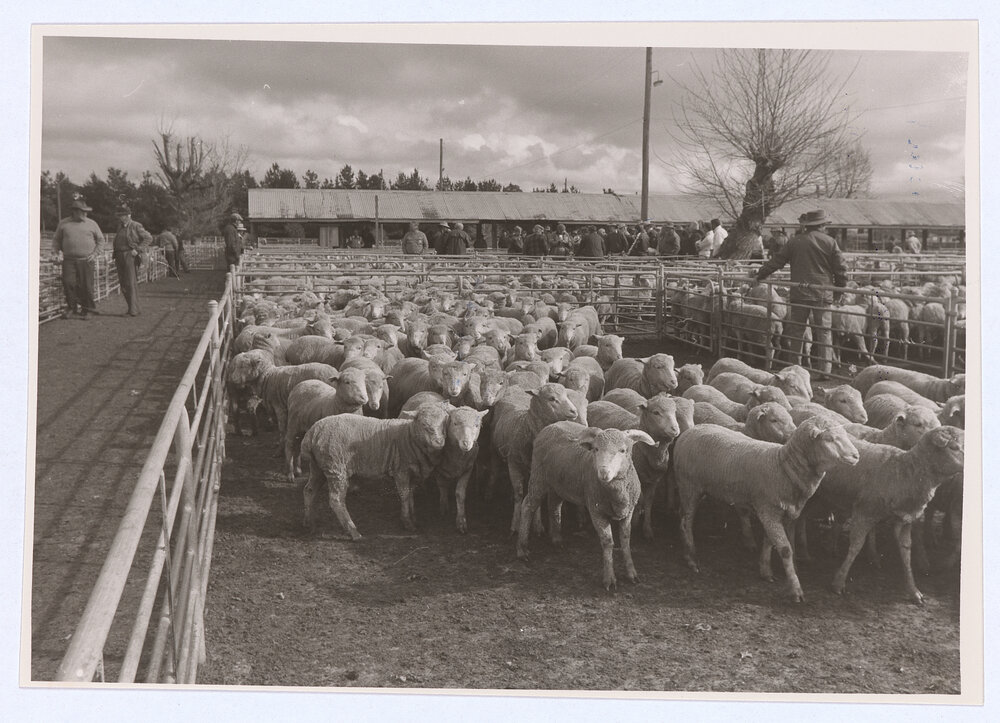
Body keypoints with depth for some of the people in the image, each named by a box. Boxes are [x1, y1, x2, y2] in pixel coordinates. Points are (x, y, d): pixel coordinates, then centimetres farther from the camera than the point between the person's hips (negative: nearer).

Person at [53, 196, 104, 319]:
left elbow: (101, 240, 13)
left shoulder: (92, 224, 8)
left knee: (86, 285, -3)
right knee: (68, 282, -9)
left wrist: (95, 254, 1)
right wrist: (59, 252, 3)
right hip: (69, 260, 1)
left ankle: (85, 309, 10)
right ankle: (71, 306, 9)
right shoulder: (63, 224, 9)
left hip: (86, 260, 0)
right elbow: (56, 240, 19)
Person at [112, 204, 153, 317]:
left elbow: (148, 238, -6)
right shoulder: (121, 228, 18)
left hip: (130, 256, -7)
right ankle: (131, 307, 14)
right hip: (120, 257, 7)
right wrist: (116, 258, 16)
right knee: (123, 285, 5)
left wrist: (137, 249, -11)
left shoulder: (136, 226, -3)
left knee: (131, 283, -11)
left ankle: (134, 310, -11)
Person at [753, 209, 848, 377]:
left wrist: (759, 275, 17)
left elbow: (776, 261, 6)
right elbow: (840, 269, 1)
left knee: (797, 331, 11)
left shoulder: (794, 241, 2)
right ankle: (825, 370, 0)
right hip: (823, 294, -1)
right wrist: (840, 289, 13)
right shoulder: (830, 242, -1)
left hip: (799, 293, 1)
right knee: (824, 332, 3)